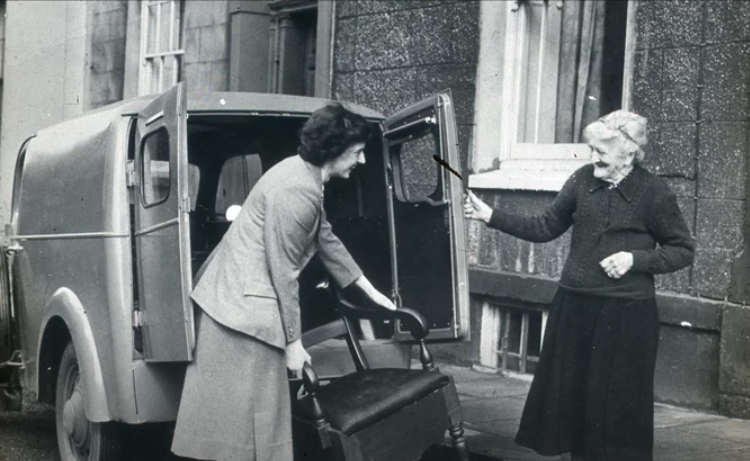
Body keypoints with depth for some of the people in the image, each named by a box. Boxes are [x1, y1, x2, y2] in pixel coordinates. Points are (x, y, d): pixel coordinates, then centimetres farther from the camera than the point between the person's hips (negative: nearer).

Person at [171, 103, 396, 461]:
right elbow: (283, 272, -20)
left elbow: (326, 238, 22)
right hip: (245, 307, -10)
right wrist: (293, 342, -13)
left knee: (229, 416, 16)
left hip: (230, 298, 10)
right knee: (247, 419, -3)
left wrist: (369, 290, 28)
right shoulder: (297, 190, -21)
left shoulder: (306, 176, 10)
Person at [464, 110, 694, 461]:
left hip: (626, 313, -4)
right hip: (574, 305, 4)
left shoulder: (653, 192, -8)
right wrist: (491, 217, -1)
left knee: (617, 401, 2)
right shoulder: (583, 180, 1)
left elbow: (683, 250, -1)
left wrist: (635, 259, -15)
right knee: (567, 391, 11)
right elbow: (545, 227, 8)